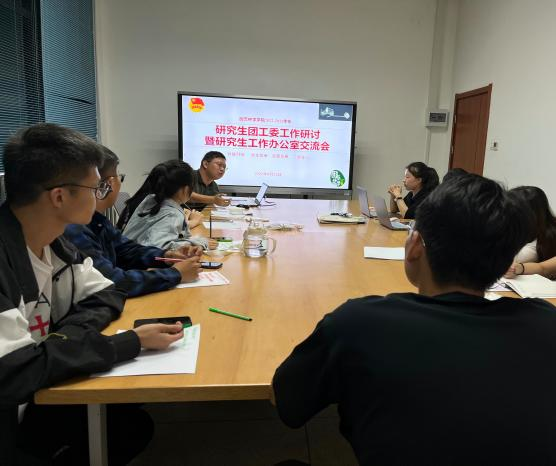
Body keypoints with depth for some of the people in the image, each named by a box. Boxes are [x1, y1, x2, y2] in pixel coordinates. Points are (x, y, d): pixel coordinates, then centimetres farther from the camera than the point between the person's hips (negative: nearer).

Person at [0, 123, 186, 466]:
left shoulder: (52, 241, -4)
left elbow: (104, 295, 3)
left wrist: (66, 338, -17)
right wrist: (131, 342, -29)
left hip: (31, 399, 7)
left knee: (134, 425, 7)